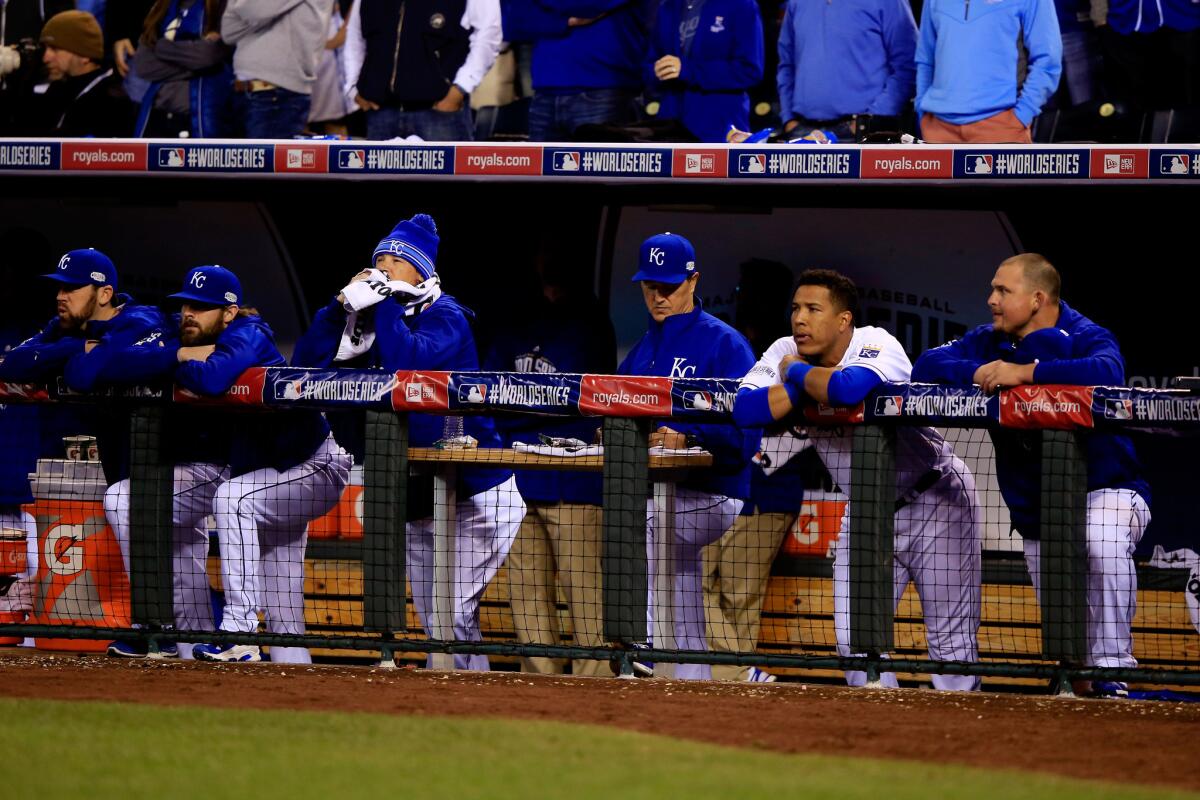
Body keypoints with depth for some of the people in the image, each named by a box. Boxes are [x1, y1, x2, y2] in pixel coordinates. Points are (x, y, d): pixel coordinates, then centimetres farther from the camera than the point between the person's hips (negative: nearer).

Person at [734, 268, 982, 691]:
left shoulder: (877, 345, -23)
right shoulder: (787, 353, -7)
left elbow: (852, 387, -46)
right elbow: (745, 410, -23)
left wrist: (798, 373, -27)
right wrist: (809, 386, -27)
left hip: (934, 501, -6)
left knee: (951, 641, -4)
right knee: (855, 640, 2)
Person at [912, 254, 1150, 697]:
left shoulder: (1086, 339, -13)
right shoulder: (989, 342, 6)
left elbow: (1107, 373, -35)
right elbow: (927, 366, 0)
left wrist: (1023, 372, -34)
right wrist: (977, 373, -20)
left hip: (1106, 490, -6)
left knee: (1102, 542, -39)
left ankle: (1111, 668, -33)